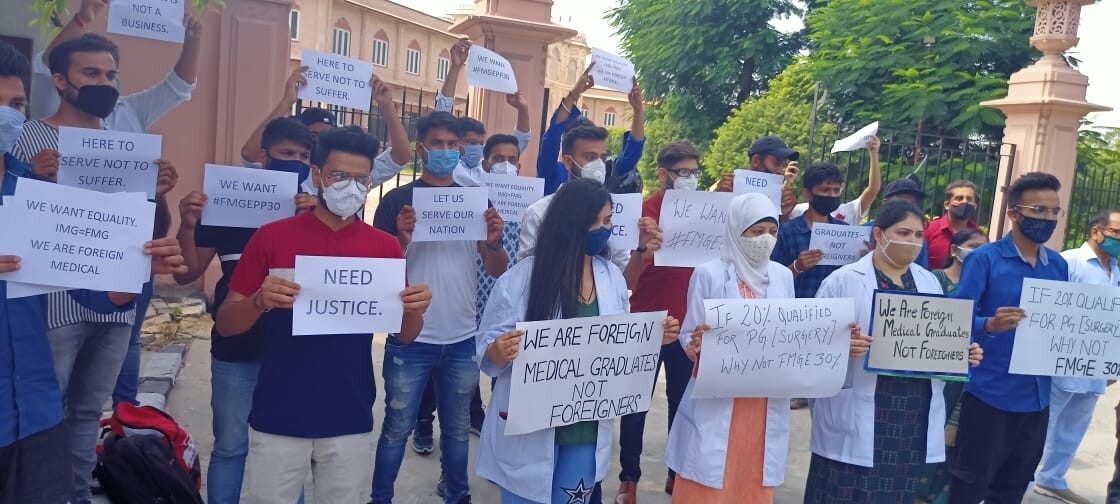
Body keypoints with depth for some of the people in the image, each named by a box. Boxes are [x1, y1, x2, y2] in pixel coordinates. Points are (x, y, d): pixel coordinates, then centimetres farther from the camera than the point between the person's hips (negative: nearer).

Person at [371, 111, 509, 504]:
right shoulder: (397, 200, -3)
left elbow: (498, 271, 5)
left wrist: (494, 243, -15)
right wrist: (401, 241, -23)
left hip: (462, 339, 3)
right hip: (410, 338, -3)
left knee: (458, 428, 16)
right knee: (397, 428, 7)